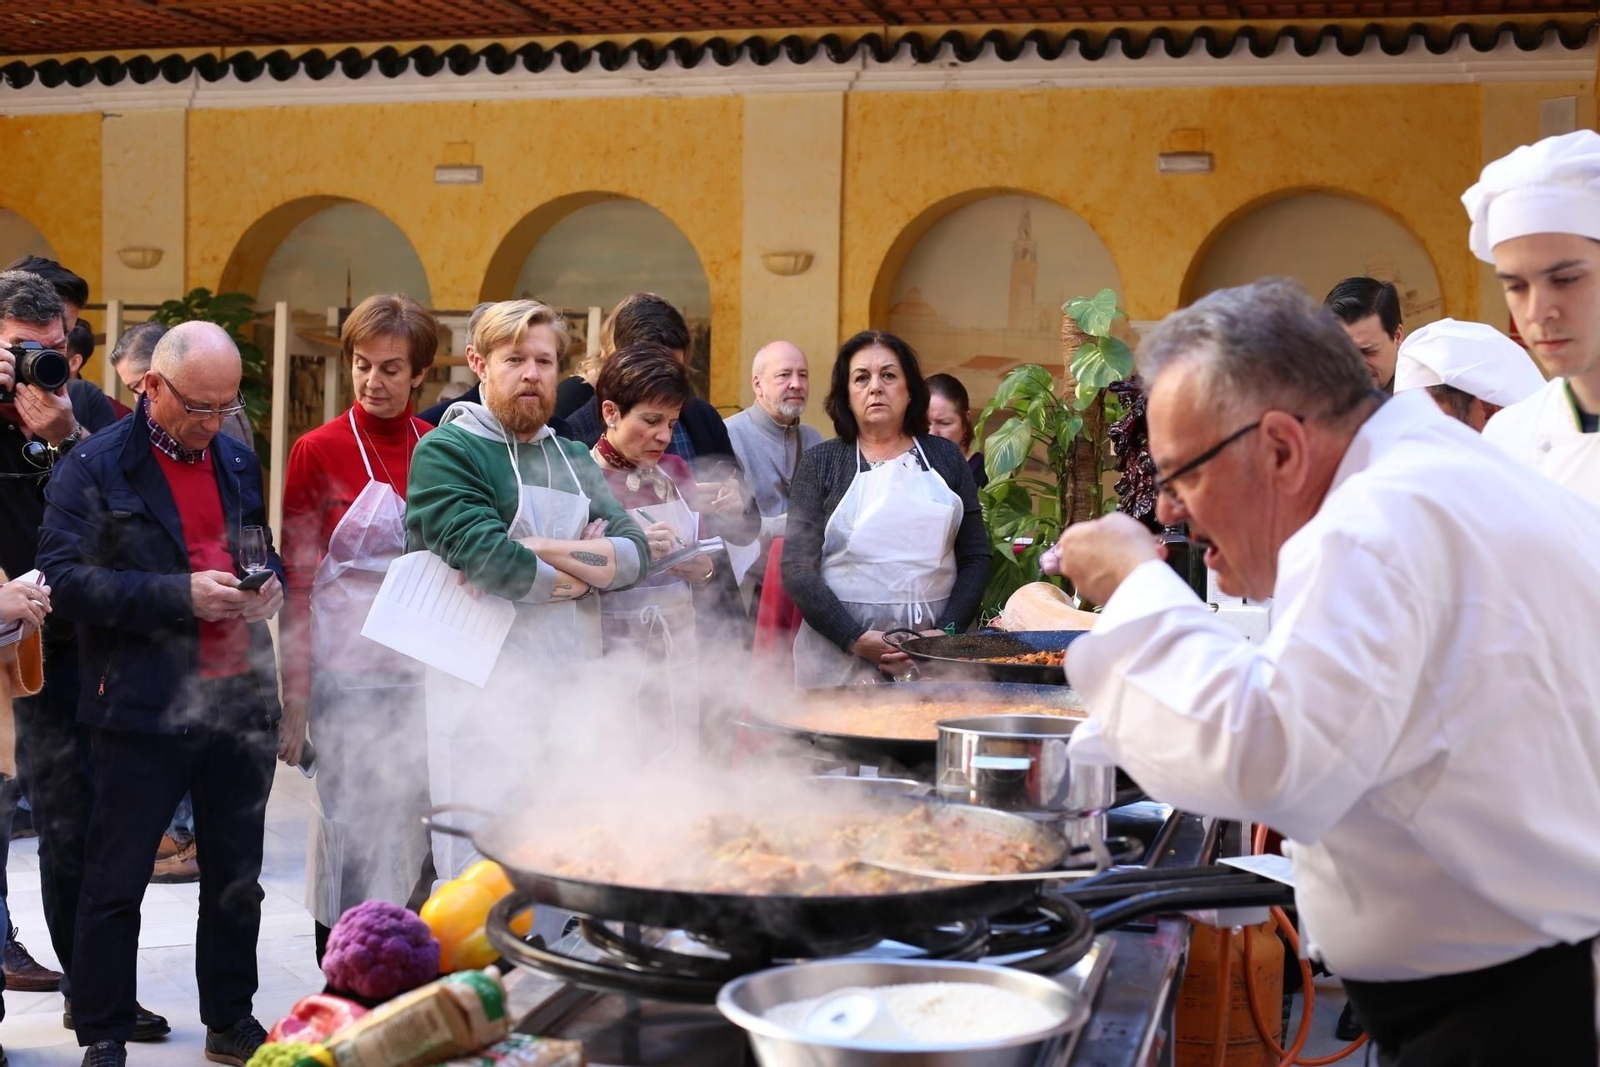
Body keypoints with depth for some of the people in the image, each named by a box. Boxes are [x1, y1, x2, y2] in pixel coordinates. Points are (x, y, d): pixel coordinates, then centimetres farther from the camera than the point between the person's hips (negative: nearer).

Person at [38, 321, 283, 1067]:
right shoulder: (94, 467, -6)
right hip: (143, 708, -5)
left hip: (241, 701, 6)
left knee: (236, 877, 14)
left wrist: (271, 579, 1)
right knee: (116, 883, 4)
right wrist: (180, 595, -21)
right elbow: (63, 579, -14)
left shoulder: (238, 461, 13)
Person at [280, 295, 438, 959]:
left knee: (412, 829, 7)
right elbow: (296, 580, -1)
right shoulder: (318, 452, -2)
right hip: (346, 674, -3)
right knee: (351, 834, -2)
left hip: (423, 673, 3)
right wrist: (295, 698, -5)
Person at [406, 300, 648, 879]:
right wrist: (585, 573, -2)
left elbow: (634, 553, 3)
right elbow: (488, 558, -17)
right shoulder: (445, 450, -2)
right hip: (485, 695, -6)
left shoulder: (574, 459, 18)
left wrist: (536, 550, -11)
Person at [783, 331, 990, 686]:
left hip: (934, 654, 2)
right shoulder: (821, 463, 4)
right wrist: (856, 639, -13)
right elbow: (797, 567, -3)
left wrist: (948, 631, -6)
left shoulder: (945, 457, 10)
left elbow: (975, 557, 9)